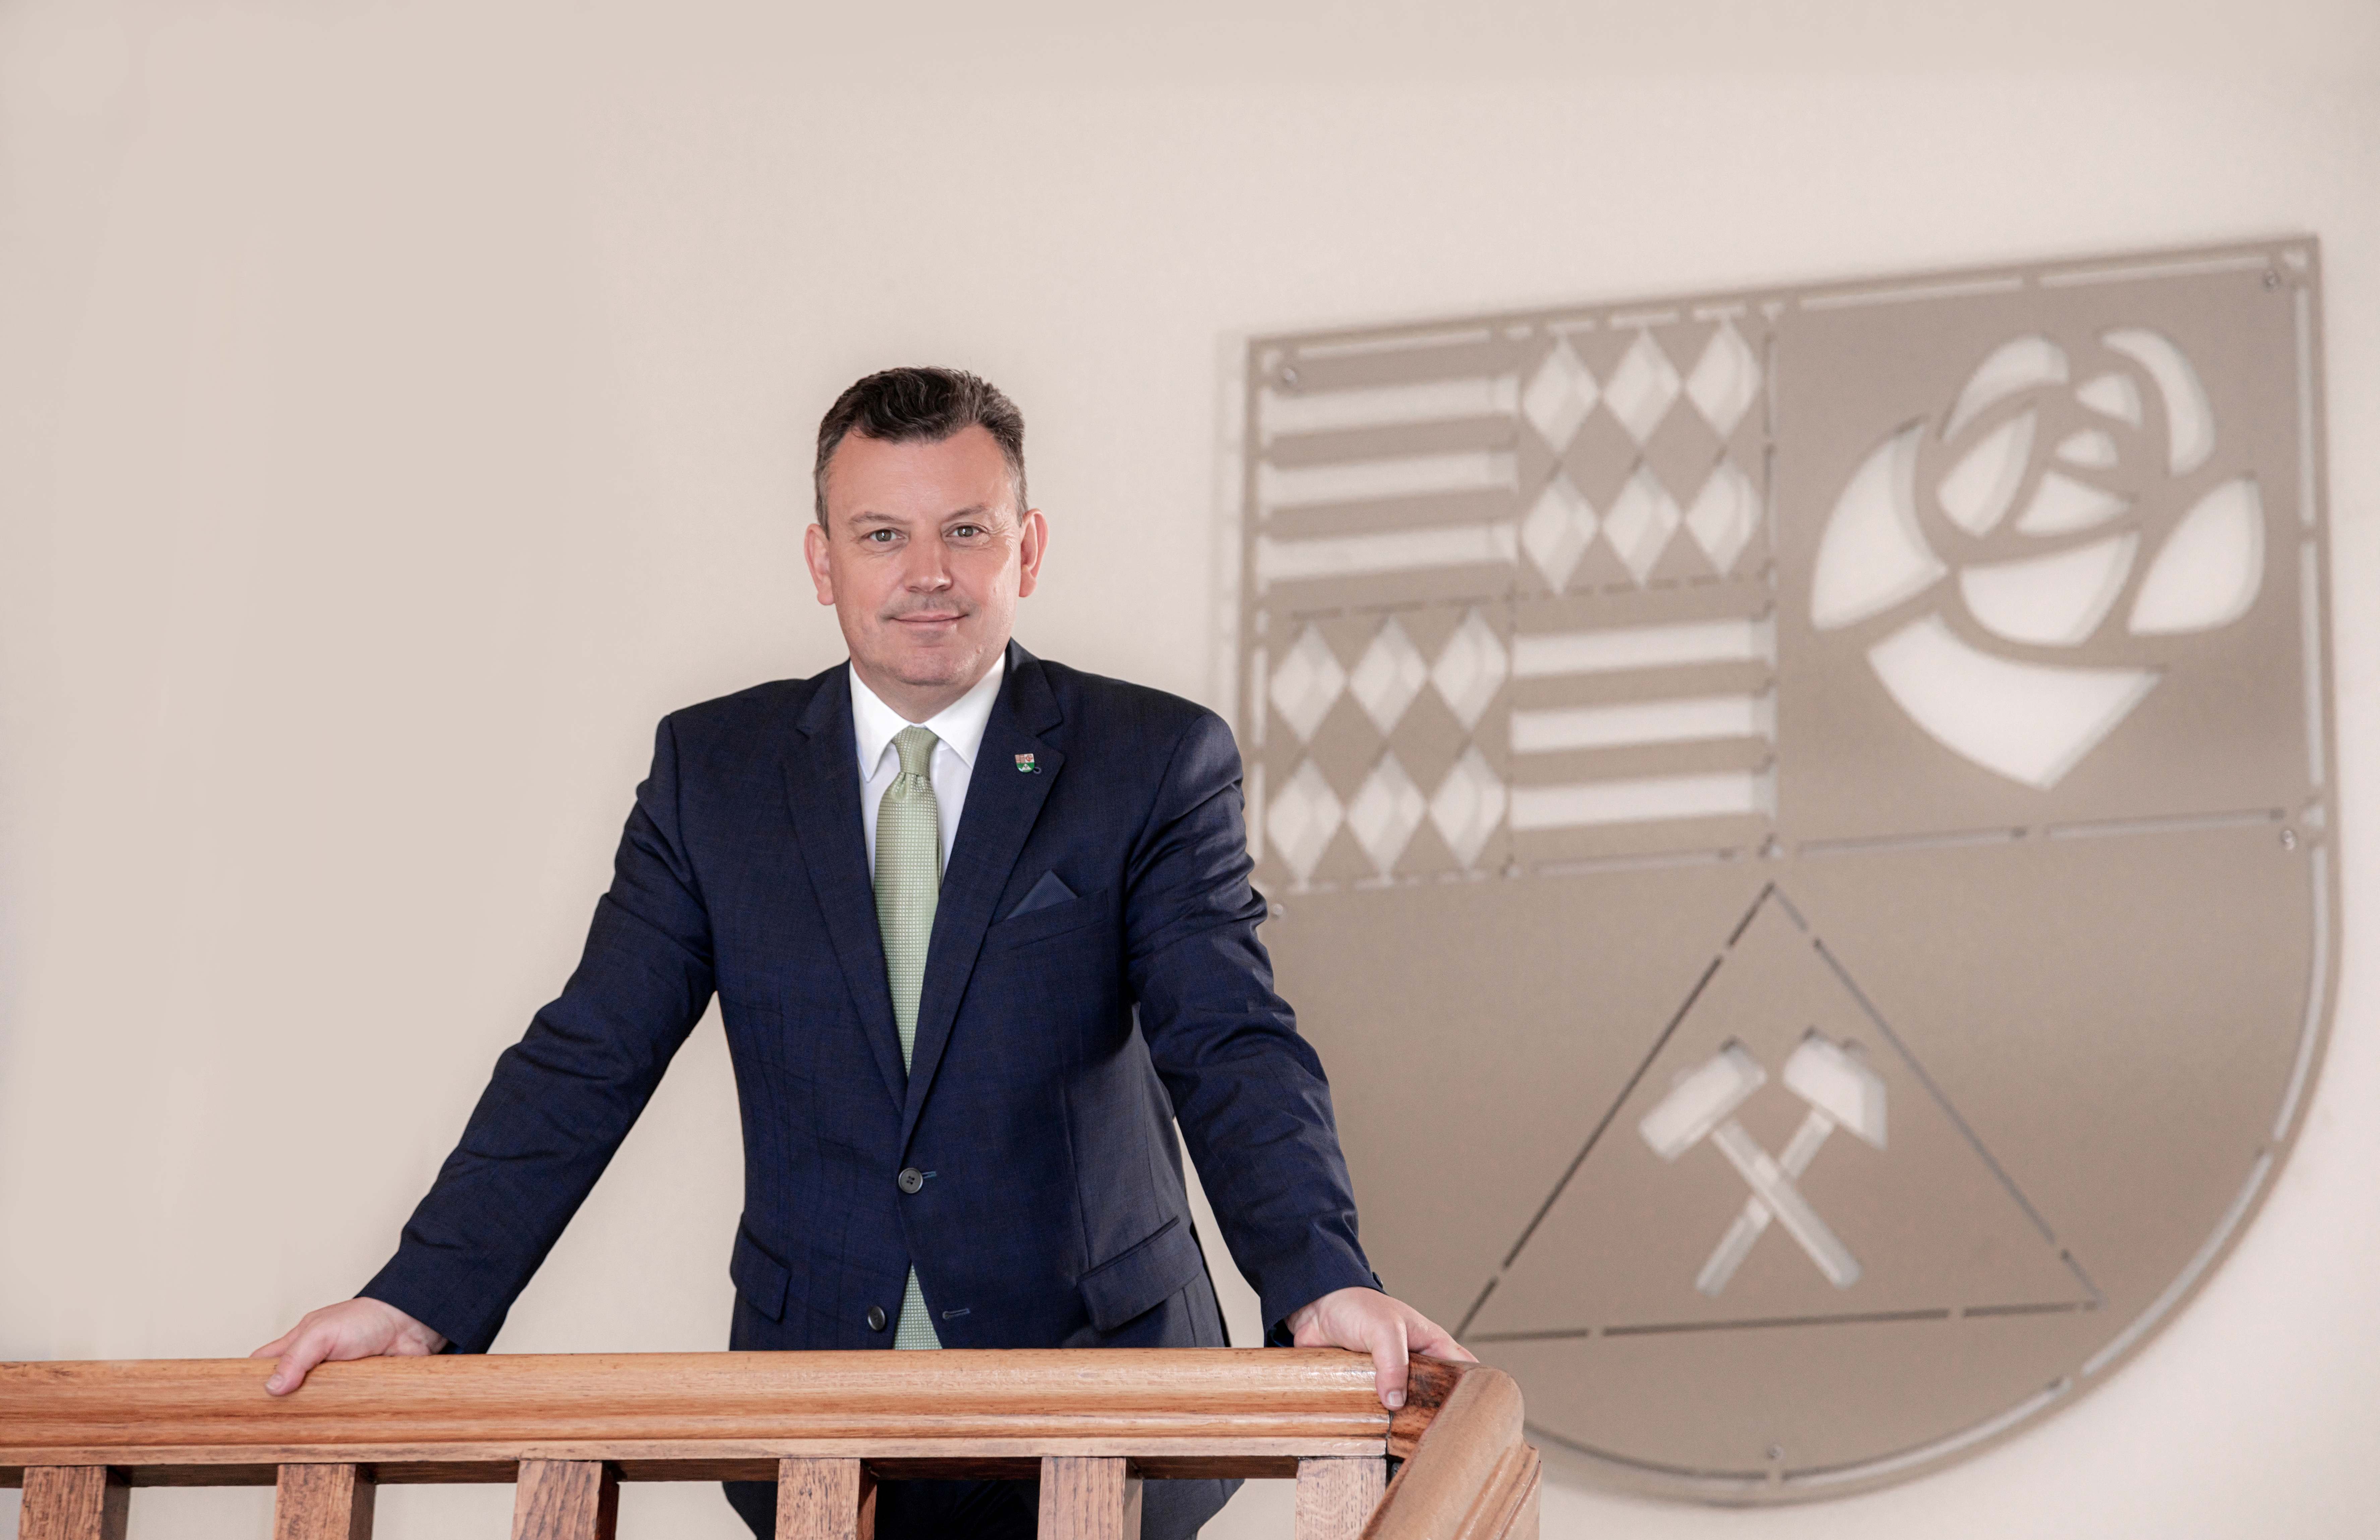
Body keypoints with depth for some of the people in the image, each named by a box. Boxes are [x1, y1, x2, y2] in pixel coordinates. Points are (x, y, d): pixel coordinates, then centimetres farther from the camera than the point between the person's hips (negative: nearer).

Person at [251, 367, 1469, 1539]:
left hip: (1088, 1414, -1)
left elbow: (1232, 1049, -12)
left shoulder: (1158, 764, -1)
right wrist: (422, 1303, -10)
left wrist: (1320, 1281, -31)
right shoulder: (713, 772, 5)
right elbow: (590, 1061, 2)